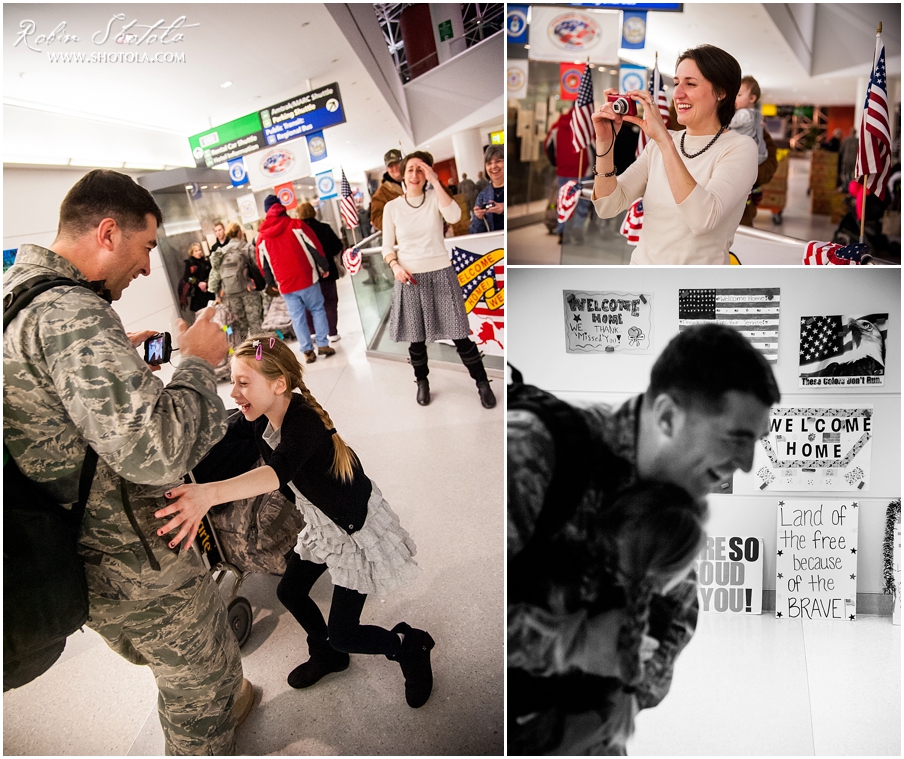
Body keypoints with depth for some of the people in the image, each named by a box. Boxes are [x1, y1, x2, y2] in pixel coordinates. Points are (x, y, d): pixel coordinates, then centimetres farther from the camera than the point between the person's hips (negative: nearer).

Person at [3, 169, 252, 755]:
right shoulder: (69, 312, -28)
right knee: (203, 682, 15)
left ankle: (222, 703, 60)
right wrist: (198, 362, -21)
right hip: (133, 571, -10)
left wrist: (116, 357, 11)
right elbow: (156, 451, -38)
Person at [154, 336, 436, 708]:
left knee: (341, 634, -2)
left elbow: (279, 470, -52)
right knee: (290, 592, 20)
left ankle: (409, 645, 27)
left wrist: (209, 493, -66)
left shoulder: (304, 420, -34)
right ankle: (327, 656, 47)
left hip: (359, 528, -8)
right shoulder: (258, 419, -8)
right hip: (322, 524, 9)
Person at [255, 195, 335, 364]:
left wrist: (272, 283, 22)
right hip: (306, 277, -2)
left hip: (285, 284, 2)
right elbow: (315, 247, -5)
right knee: (317, 309, 11)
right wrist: (324, 267, 4)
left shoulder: (261, 236, 6)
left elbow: (262, 264, 10)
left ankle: (308, 351, 8)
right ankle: (323, 345, 6)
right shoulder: (295, 224, -2)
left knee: (297, 317, 8)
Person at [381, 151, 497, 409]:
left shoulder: (435, 197, -1)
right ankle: (422, 382, 31)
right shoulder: (391, 207, 2)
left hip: (440, 274, -1)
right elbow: (387, 246, 7)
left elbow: (454, 216, -23)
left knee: (459, 335, 0)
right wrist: (396, 267, -13)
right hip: (409, 278, 2)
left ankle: (482, 382, 13)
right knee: (416, 337, 10)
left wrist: (435, 181, -21)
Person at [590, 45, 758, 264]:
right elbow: (609, 206, -2)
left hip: (698, 270, -4)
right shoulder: (660, 143, 8)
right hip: (642, 262, 4)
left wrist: (664, 139, -24)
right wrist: (605, 142, -13)